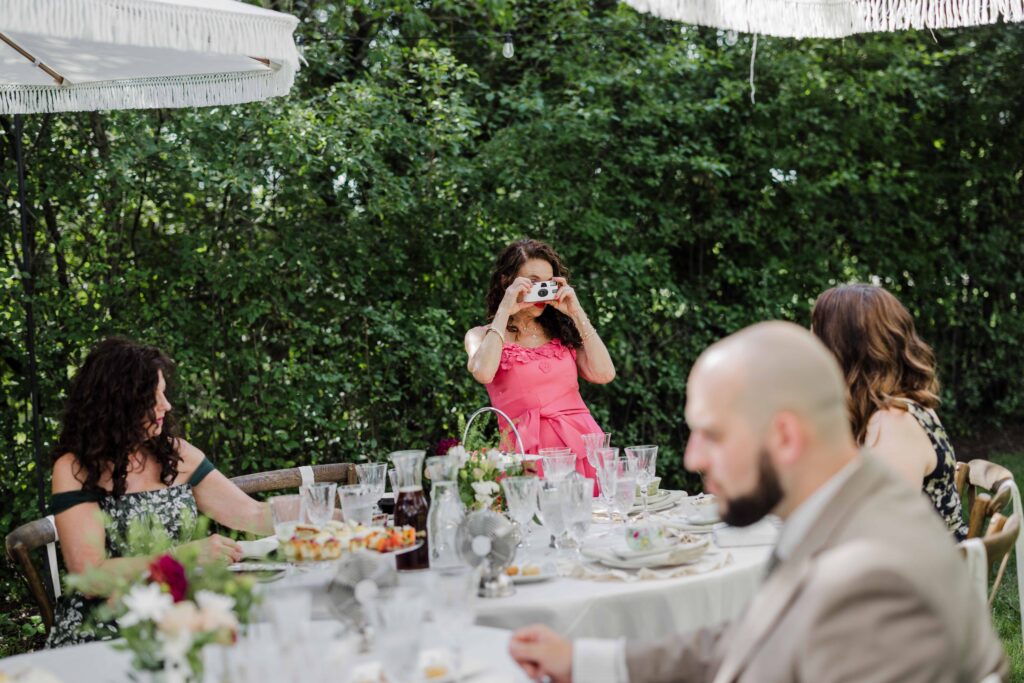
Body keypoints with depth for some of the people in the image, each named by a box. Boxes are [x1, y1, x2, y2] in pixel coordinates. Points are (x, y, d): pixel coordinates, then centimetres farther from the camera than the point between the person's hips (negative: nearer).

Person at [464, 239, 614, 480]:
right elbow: (483, 374, -14)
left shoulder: (559, 331, 18)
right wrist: (504, 311, -5)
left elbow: (604, 374, 4)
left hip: (583, 442, 3)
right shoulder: (482, 335, 10)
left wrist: (576, 313, 6)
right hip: (530, 451, -3)